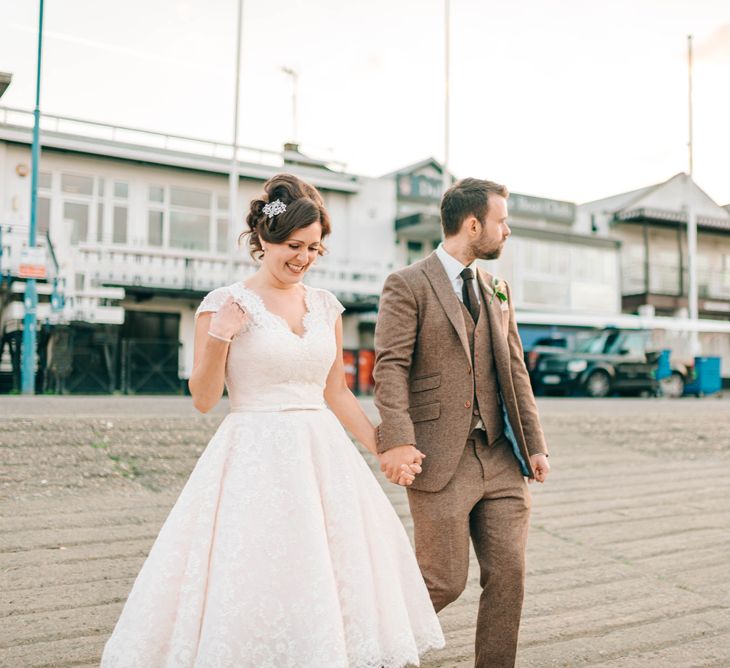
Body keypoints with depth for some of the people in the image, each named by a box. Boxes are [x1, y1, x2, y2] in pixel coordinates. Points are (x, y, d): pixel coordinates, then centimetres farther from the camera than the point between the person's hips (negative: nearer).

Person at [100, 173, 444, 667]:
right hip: (255, 461, -4)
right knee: (252, 579, 0)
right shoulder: (224, 304, -4)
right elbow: (204, 400, -4)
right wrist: (219, 338, -17)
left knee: (336, 581, 7)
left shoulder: (327, 306, 9)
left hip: (323, 455, 5)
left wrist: (384, 447, 11)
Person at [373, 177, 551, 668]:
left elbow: (515, 370, 15)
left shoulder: (498, 290, 16)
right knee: (445, 582, 1)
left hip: (500, 458, 6)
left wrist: (535, 443, 9)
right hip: (441, 462, -6)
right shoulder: (408, 286, -4)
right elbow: (390, 367, -13)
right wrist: (396, 441, -25)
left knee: (509, 576, 5)